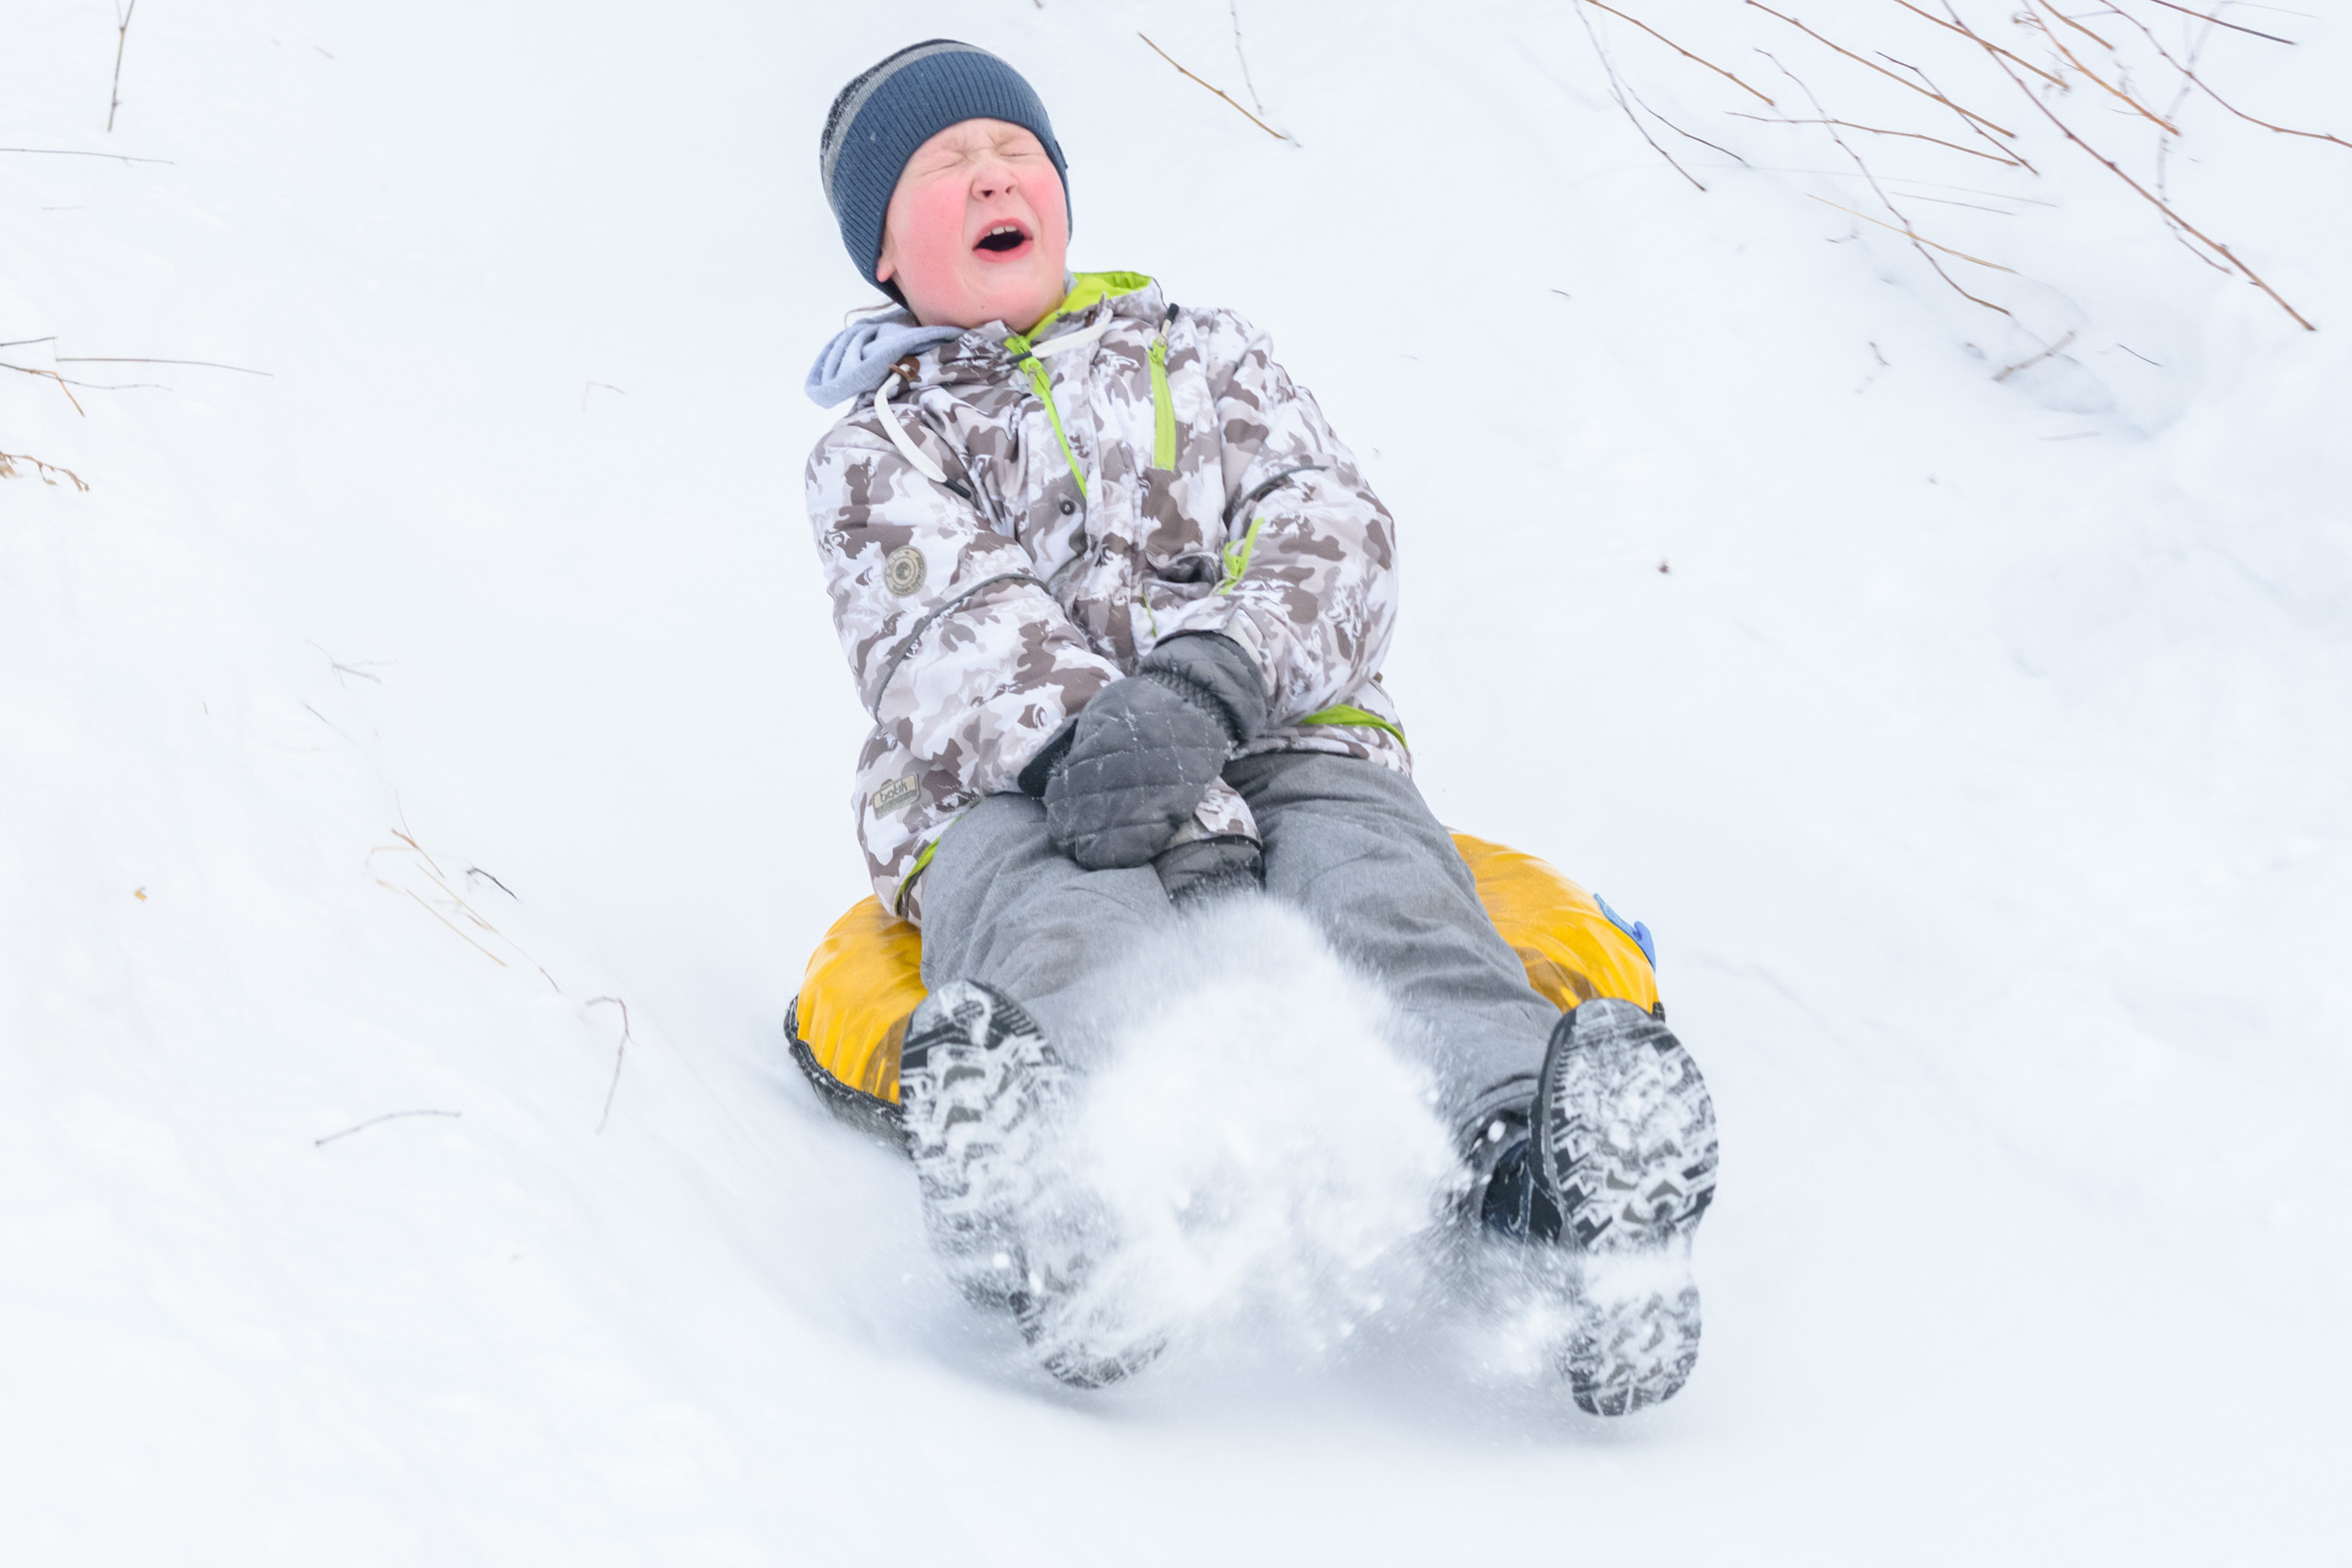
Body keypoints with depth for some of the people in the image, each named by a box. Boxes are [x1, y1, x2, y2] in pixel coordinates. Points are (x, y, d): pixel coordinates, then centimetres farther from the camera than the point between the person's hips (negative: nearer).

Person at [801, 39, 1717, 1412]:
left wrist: (1207, 679, -16)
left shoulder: (1204, 355, 31)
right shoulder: (878, 455, 24)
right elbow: (953, 639, 1)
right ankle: (1035, 1148, -77)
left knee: (1381, 897, -35)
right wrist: (1094, 740, -24)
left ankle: (1540, 1154, -69)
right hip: (1021, 791, -2)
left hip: (1288, 749, 2)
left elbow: (1329, 530, 10)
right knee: (1073, 941, -40)